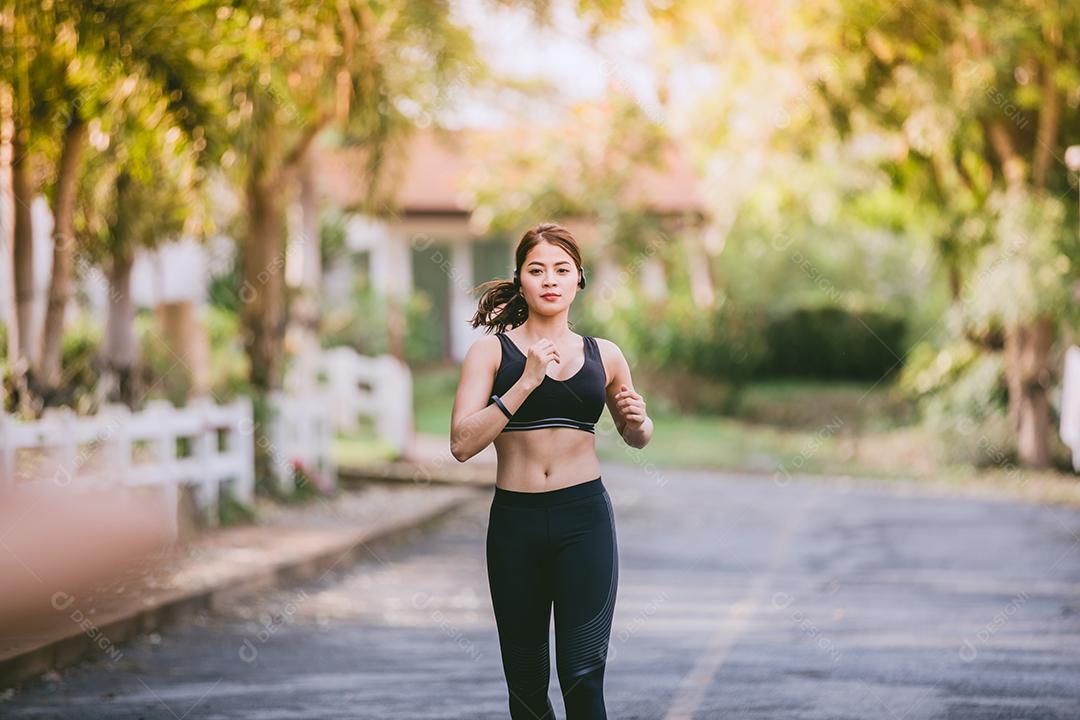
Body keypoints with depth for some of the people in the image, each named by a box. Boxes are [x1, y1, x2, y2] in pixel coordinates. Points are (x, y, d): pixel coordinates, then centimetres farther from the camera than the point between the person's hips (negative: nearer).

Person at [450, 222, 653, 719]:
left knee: (583, 674, -9)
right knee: (526, 679, 8)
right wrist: (525, 383, -17)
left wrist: (637, 420, -1)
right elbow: (462, 444, -11)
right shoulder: (492, 351, 1)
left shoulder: (604, 356, 8)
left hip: (585, 516, 0)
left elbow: (637, 438, 23)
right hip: (515, 517, 0)